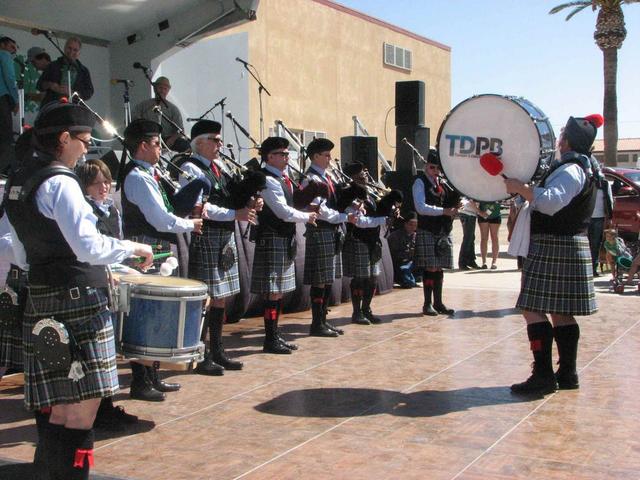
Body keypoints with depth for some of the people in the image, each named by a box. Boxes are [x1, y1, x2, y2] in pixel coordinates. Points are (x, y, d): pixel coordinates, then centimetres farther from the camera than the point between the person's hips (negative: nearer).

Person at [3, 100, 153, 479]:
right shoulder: (59, 183, -13)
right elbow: (89, 246, -22)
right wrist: (133, 248, -6)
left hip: (42, 302, 9)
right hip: (76, 303, -9)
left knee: (63, 410, 13)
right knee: (82, 410, -5)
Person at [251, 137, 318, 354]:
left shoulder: (283, 179, 15)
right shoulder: (268, 180, -15)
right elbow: (284, 212, -20)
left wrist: (307, 211, 5)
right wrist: (307, 217, -6)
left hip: (285, 239, 10)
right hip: (273, 239, -10)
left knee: (279, 290, 13)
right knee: (273, 292, -5)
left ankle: (275, 335, 21)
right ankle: (270, 340, 1)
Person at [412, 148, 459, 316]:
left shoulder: (443, 182, 13)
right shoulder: (420, 183, -5)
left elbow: (453, 202, 15)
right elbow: (421, 207, -16)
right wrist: (443, 211, -20)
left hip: (444, 232, 6)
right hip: (427, 232, -6)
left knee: (439, 268, 9)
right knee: (430, 268, -5)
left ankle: (438, 303, 17)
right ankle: (427, 304, 4)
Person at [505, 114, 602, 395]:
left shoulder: (570, 170, -16)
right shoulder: (582, 169, 17)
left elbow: (551, 201, -33)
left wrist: (520, 188, -26)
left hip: (553, 248, -10)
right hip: (570, 246, 10)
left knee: (533, 308, -10)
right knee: (561, 312, 12)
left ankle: (544, 375, -13)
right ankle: (567, 374, 17)